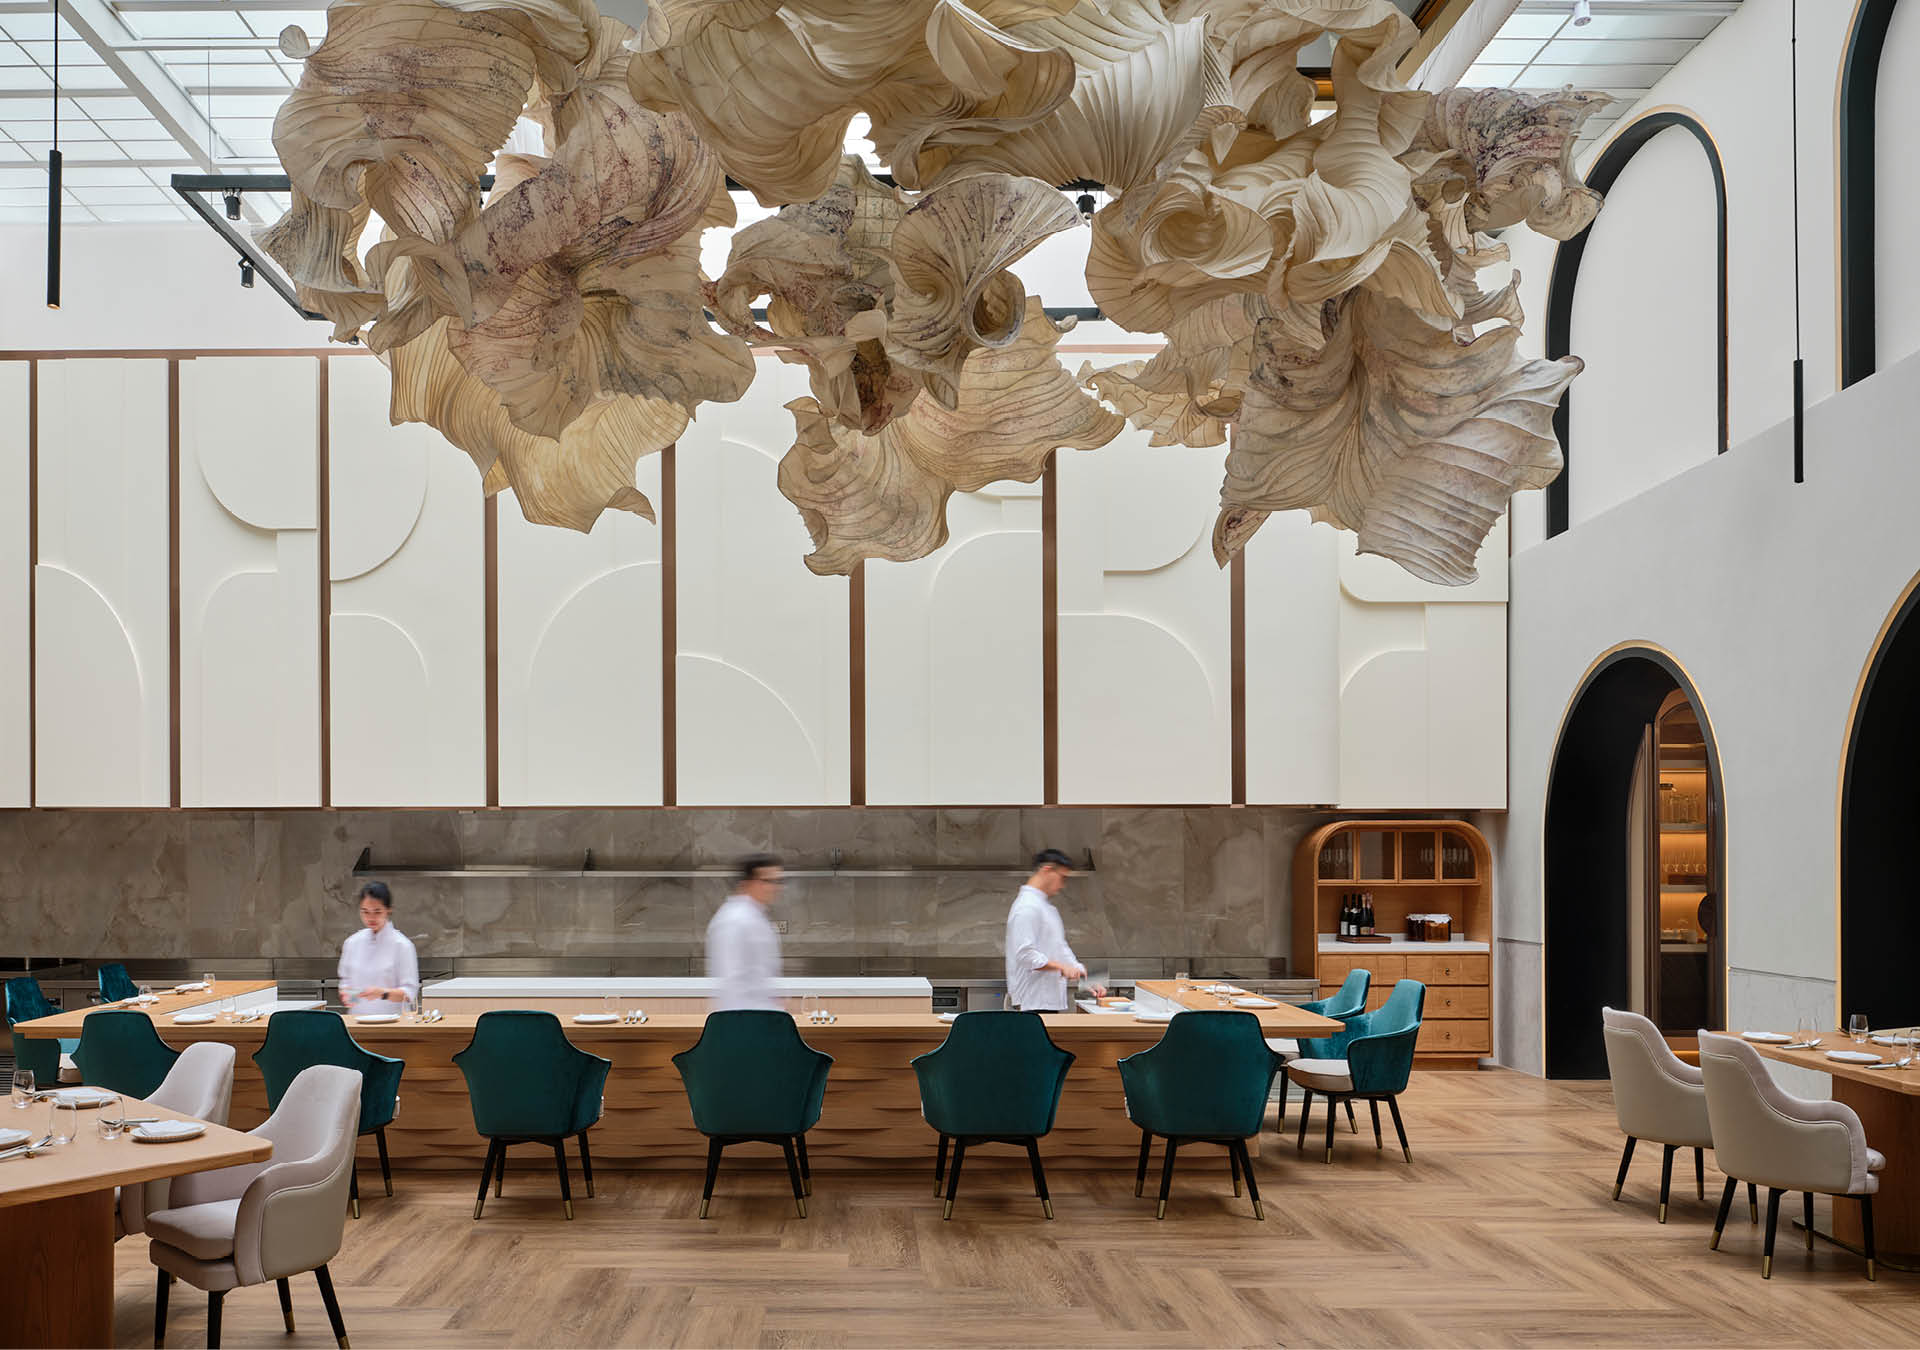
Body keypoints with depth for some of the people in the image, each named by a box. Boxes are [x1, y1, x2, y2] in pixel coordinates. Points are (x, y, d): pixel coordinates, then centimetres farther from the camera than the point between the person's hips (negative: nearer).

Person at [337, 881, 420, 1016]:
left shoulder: (401, 945, -2)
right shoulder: (352, 943, 11)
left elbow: (409, 993, -4)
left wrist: (382, 993, -20)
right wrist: (345, 994, 0)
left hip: (389, 1019, -3)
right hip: (358, 1019, 3)